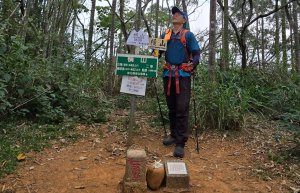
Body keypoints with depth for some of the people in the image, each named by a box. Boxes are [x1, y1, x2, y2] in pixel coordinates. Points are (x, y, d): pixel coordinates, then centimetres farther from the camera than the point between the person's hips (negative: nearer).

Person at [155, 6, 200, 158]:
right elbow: (157, 52, 12)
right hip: (168, 74, 5)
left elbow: (196, 53, 0)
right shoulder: (165, 35, 15)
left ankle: (180, 143, -5)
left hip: (183, 75, -4)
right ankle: (174, 135, 27)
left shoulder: (188, 35, 4)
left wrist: (192, 65, -17)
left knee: (182, 109, -8)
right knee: (171, 107, 12)